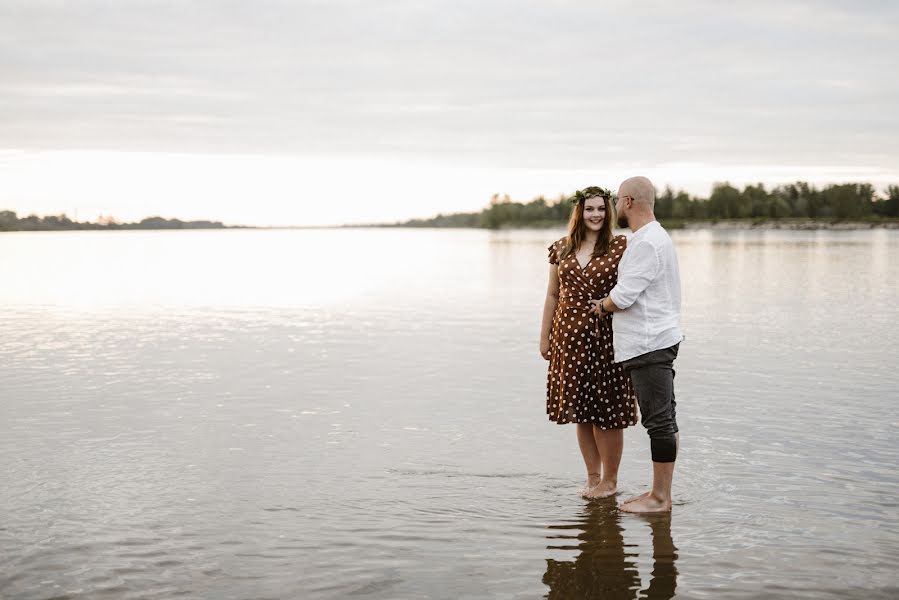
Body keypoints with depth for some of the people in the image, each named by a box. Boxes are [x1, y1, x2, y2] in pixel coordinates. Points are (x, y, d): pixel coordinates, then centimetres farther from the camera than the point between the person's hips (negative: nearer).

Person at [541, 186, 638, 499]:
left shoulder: (620, 247, -2)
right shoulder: (562, 249, 8)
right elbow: (552, 296, 14)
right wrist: (544, 337, 12)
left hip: (606, 338, -4)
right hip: (569, 337, 4)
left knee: (607, 411, 1)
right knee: (580, 411, 10)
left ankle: (610, 479, 16)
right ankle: (592, 476, 24)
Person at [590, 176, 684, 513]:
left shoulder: (647, 243, -16)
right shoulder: (654, 237, 19)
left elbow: (623, 296, -20)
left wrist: (602, 306, -2)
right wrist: (608, 303, 12)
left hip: (649, 344, -11)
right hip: (654, 342, 11)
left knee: (659, 421, -6)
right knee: (664, 419, 12)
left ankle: (660, 498, -1)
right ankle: (659, 493, 20)